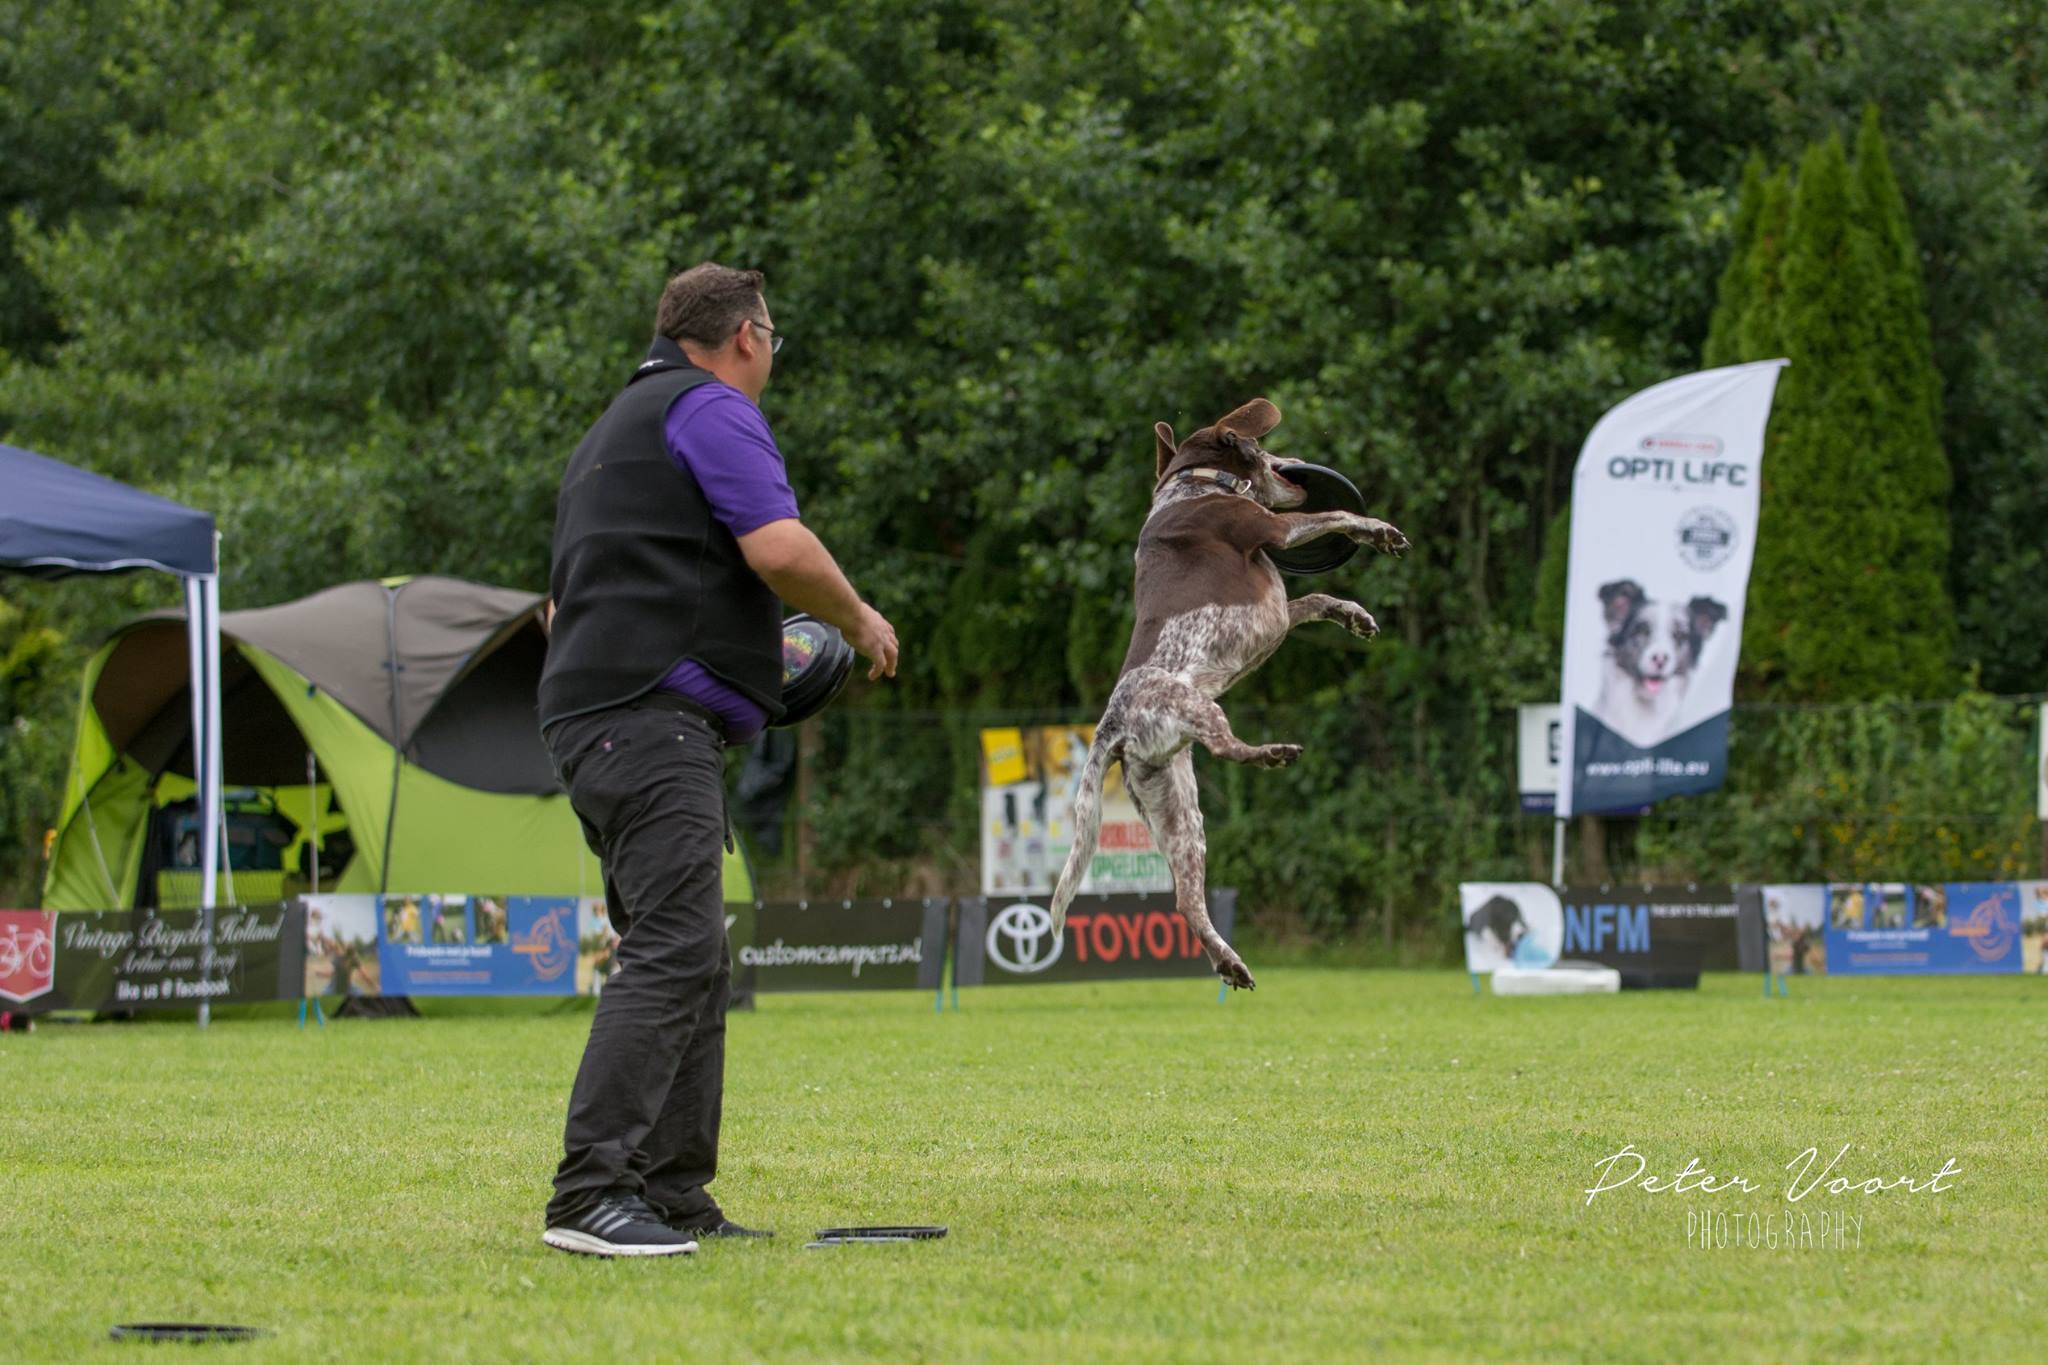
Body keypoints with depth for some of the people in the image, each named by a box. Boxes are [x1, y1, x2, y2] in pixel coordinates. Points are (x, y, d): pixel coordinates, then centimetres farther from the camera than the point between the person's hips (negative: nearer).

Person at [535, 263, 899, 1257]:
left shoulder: (615, 429, 29)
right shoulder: (712, 410, -2)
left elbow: (562, 604, 34)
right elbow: (780, 548, -16)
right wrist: (859, 622, 2)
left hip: (591, 716, 11)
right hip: (654, 718, -11)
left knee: (693, 966, 12)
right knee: (673, 952, -18)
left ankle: (673, 1196, 10)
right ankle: (589, 1193, -27)